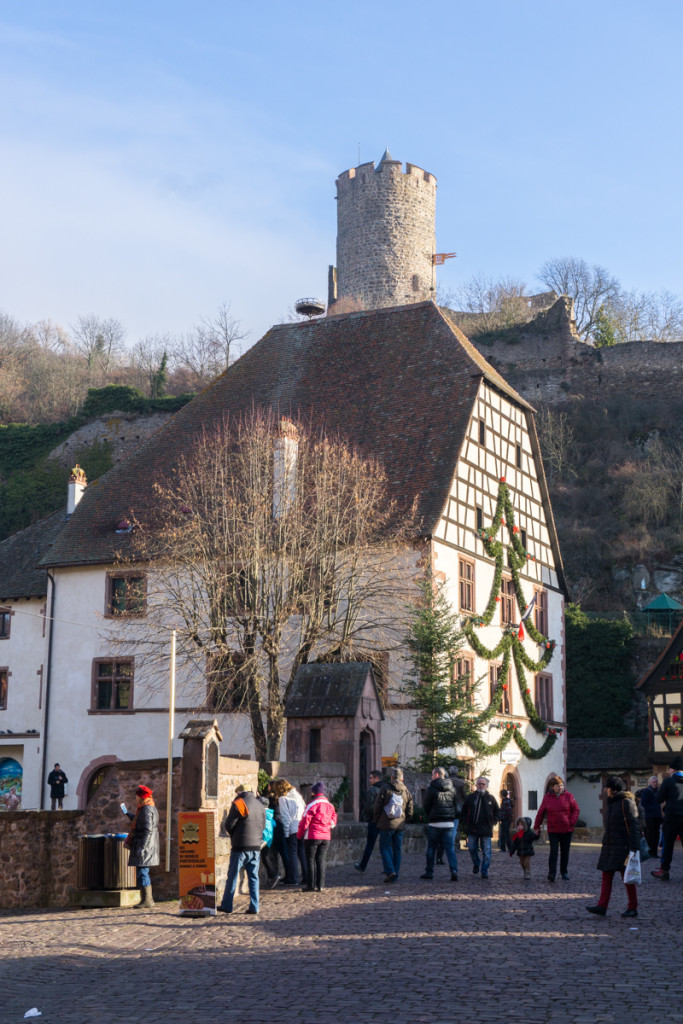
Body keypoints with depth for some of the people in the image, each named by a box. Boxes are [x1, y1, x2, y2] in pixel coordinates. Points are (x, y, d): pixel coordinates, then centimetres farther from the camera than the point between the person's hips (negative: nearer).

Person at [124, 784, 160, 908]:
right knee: (143, 873, 14)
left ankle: (146, 900, -8)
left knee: (142, 873, -9)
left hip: (144, 847, -11)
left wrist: (141, 847, -24)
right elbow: (140, 823, 31)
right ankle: (148, 899, 17)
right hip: (143, 846, 11)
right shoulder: (151, 808, 16)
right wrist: (129, 814, 41)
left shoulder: (146, 810, -16)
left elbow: (148, 830, -22)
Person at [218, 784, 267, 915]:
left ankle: (226, 905, 9)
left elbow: (228, 825, -7)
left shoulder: (238, 804, -9)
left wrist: (233, 836, 10)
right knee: (253, 877, 9)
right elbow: (263, 825, 14)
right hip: (256, 846, 5)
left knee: (232, 876, 4)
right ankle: (254, 907, 5)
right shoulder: (260, 805, 10)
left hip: (240, 846, -5)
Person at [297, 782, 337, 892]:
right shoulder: (330, 805, 8)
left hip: (312, 837, -5)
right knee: (321, 860, 9)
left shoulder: (312, 805, -11)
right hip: (326, 837, 5)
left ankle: (310, 885, 4)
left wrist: (299, 834, 2)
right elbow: (334, 818, 16)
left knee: (310, 861, 3)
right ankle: (320, 885, 6)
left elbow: (305, 821, -10)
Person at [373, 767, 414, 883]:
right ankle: (395, 875, 10)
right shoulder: (406, 792, 8)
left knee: (385, 848, 2)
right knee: (397, 850, 10)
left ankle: (390, 871, -15)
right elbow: (410, 812, 10)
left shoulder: (385, 788, -5)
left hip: (386, 824, -4)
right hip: (400, 825, 4)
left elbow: (377, 807, -5)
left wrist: (377, 821, 10)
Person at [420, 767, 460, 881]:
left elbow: (426, 807, 0)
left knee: (431, 848, 8)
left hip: (434, 823, -3)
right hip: (449, 823, 3)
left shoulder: (432, 788, -5)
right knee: (450, 848, 3)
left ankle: (429, 872, 11)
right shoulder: (451, 789, 8)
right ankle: (454, 871, -12)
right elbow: (456, 805, 12)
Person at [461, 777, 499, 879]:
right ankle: (476, 864, 29)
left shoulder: (491, 798, 6)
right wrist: (466, 823, 4)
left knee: (486, 851, -2)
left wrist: (492, 823, 4)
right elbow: (464, 812, 14)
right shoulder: (471, 797, 6)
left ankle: (484, 871, 4)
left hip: (486, 829, -1)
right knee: (472, 848, 3)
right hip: (472, 829, 1)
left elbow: (497, 812, 15)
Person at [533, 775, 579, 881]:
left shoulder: (568, 796, -1)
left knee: (565, 852, 10)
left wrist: (572, 822, -6)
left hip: (567, 830, 1)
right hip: (553, 830, -1)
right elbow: (540, 813, 6)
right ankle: (551, 873, -11)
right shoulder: (547, 798, 0)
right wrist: (537, 827, 8)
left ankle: (564, 872, 23)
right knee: (553, 851, -10)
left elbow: (576, 809, 4)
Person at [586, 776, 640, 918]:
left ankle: (633, 908, 8)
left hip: (622, 846, -8)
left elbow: (634, 825, -15)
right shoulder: (611, 802, 15)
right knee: (606, 876, 2)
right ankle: (602, 907, 0)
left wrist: (634, 848, -19)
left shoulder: (627, 802, -11)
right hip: (610, 845, 9)